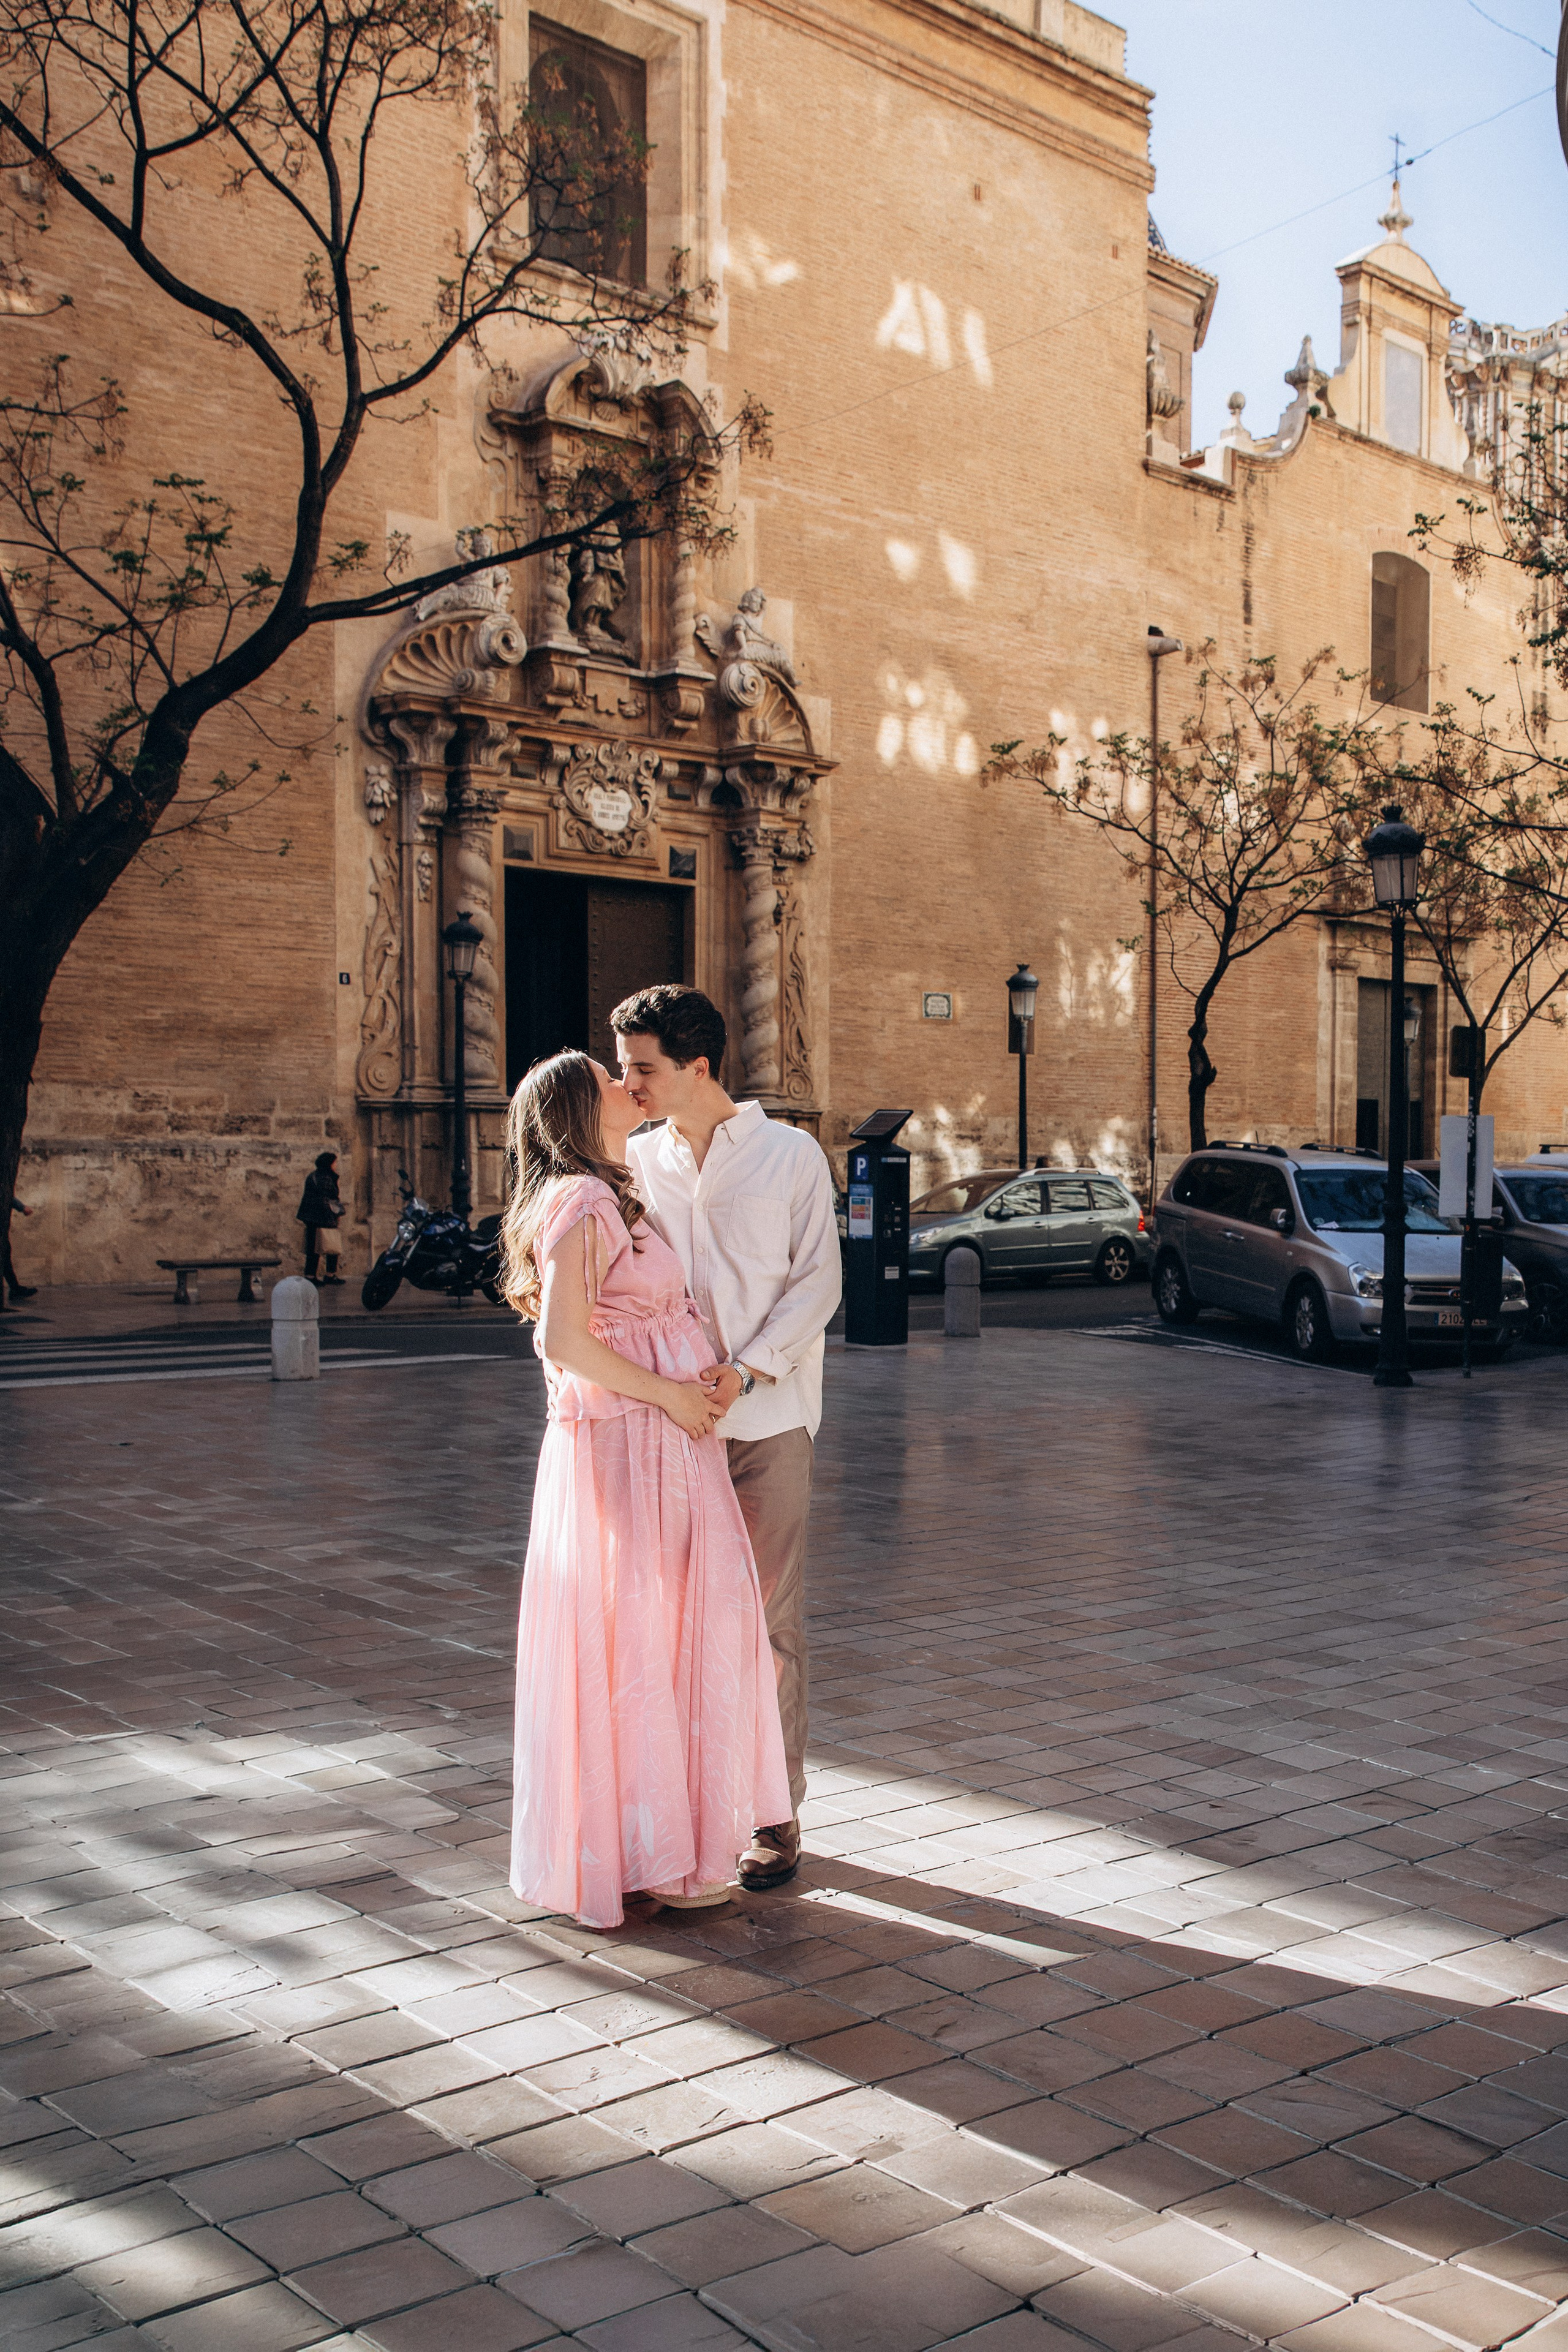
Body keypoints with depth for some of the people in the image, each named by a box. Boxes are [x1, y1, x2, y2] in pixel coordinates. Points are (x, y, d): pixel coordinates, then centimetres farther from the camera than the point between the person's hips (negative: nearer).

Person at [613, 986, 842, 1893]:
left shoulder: (790, 1154, 0)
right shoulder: (637, 1159, 9)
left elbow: (818, 1279, -3)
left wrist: (748, 1369, -14)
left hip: (766, 1419, -3)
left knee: (771, 1617, 1)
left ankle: (775, 1814, 11)